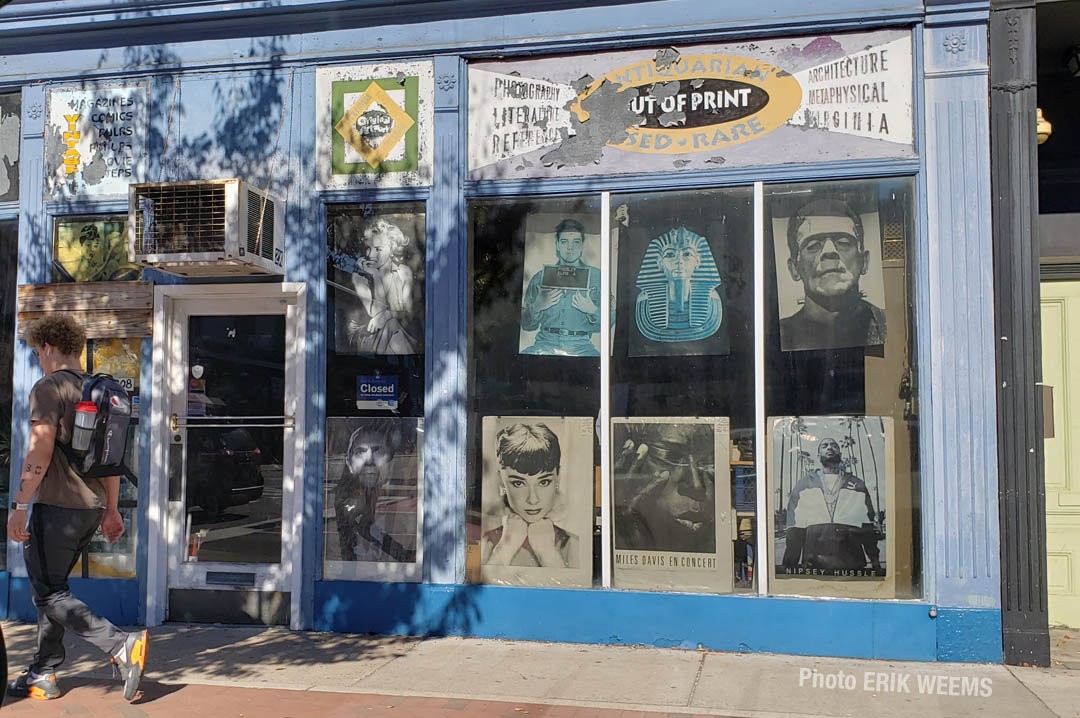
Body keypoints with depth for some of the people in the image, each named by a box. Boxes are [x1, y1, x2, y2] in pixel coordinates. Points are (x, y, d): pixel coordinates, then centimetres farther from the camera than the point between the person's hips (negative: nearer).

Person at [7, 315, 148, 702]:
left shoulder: (48, 388, -9)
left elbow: (40, 450, -18)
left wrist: (20, 504, -16)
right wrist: (111, 510, 21)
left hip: (56, 506, -8)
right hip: (91, 508, 8)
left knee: (50, 594, -2)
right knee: (49, 587, 17)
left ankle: (122, 645, -15)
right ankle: (43, 675, 21)